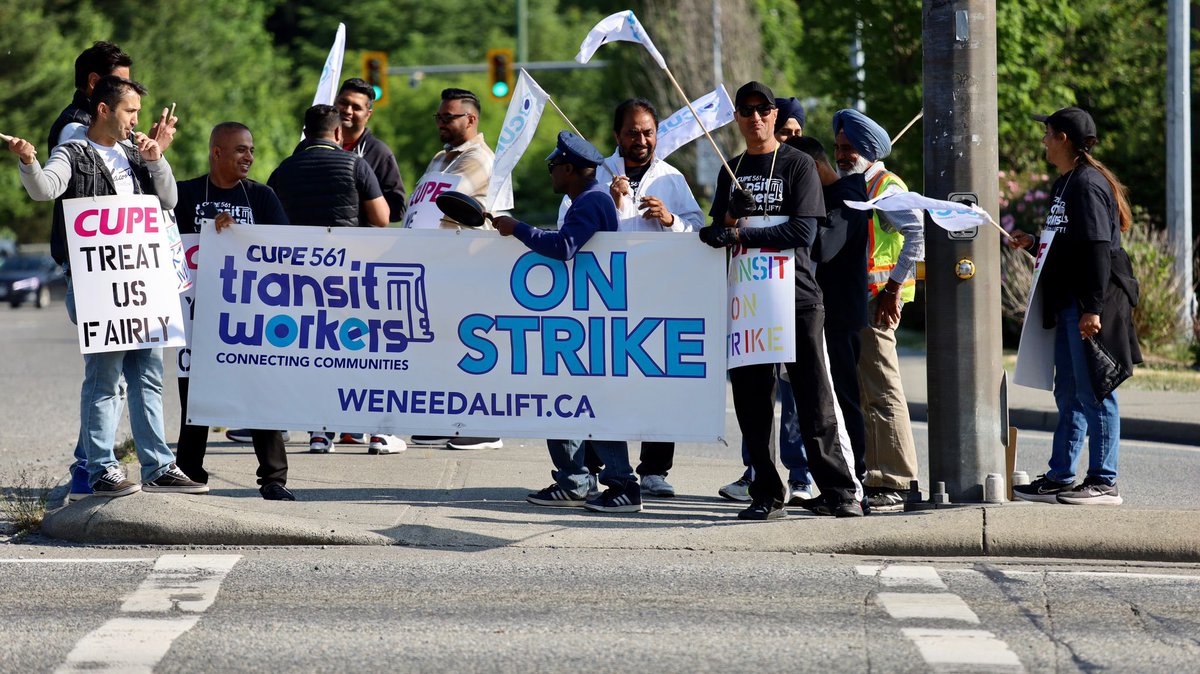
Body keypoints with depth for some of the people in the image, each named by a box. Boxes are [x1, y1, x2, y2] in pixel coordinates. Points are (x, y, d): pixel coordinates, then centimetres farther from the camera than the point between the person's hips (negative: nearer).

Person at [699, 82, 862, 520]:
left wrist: (742, 232, -14)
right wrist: (729, 222, -10)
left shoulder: (798, 164, 1)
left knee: (816, 401, -7)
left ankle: (842, 492, -4)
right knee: (752, 402, 2)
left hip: (797, 295, -5)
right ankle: (767, 495, 8)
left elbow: (803, 231, -10)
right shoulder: (731, 170, 17)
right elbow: (717, 231, 13)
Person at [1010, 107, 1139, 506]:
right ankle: (1060, 478, 20)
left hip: (1091, 305, -11)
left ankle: (1103, 482, -3)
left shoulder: (1087, 185, -14)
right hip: (1069, 304, 11)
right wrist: (1034, 243, 18)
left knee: (1094, 393, -6)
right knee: (1069, 393, 14)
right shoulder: (1066, 183, 17)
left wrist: (1093, 308, -24)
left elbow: (1098, 249, -20)